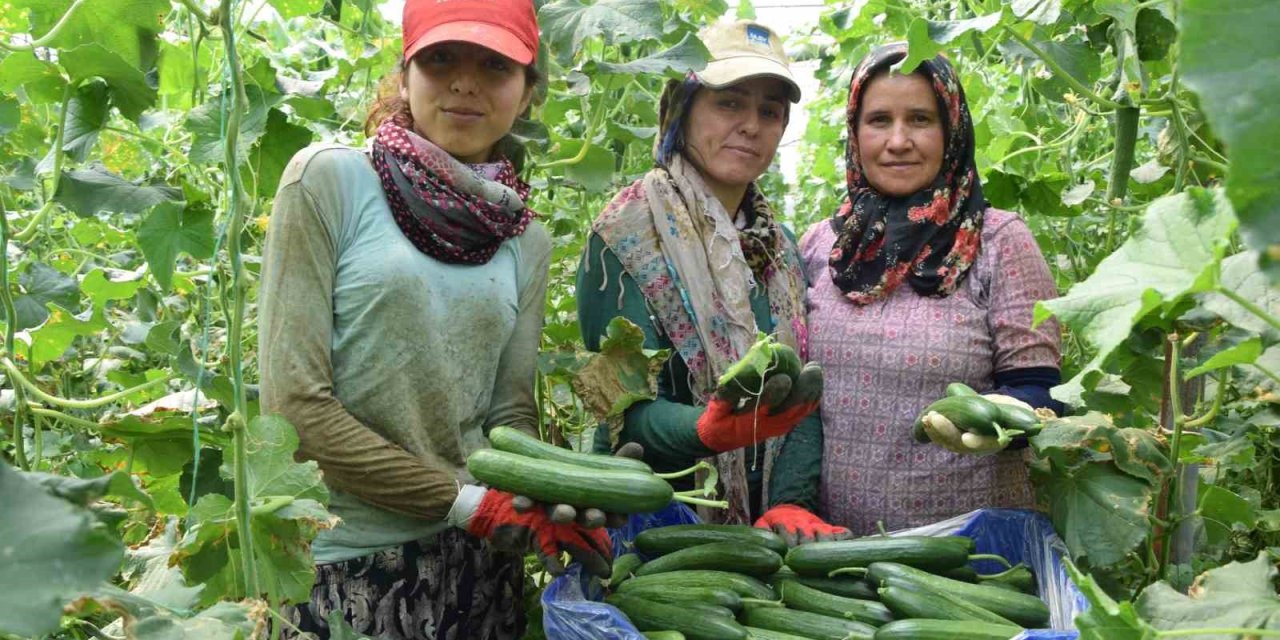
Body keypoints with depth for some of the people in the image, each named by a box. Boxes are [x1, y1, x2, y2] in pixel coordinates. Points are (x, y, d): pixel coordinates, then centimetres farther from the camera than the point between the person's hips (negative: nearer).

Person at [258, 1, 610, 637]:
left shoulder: (527, 241, 5)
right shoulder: (329, 179, -8)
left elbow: (510, 412, 5)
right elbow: (294, 402, -13)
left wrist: (535, 502, -15)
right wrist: (471, 504, -14)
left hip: (479, 561, 4)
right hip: (341, 561, -4)